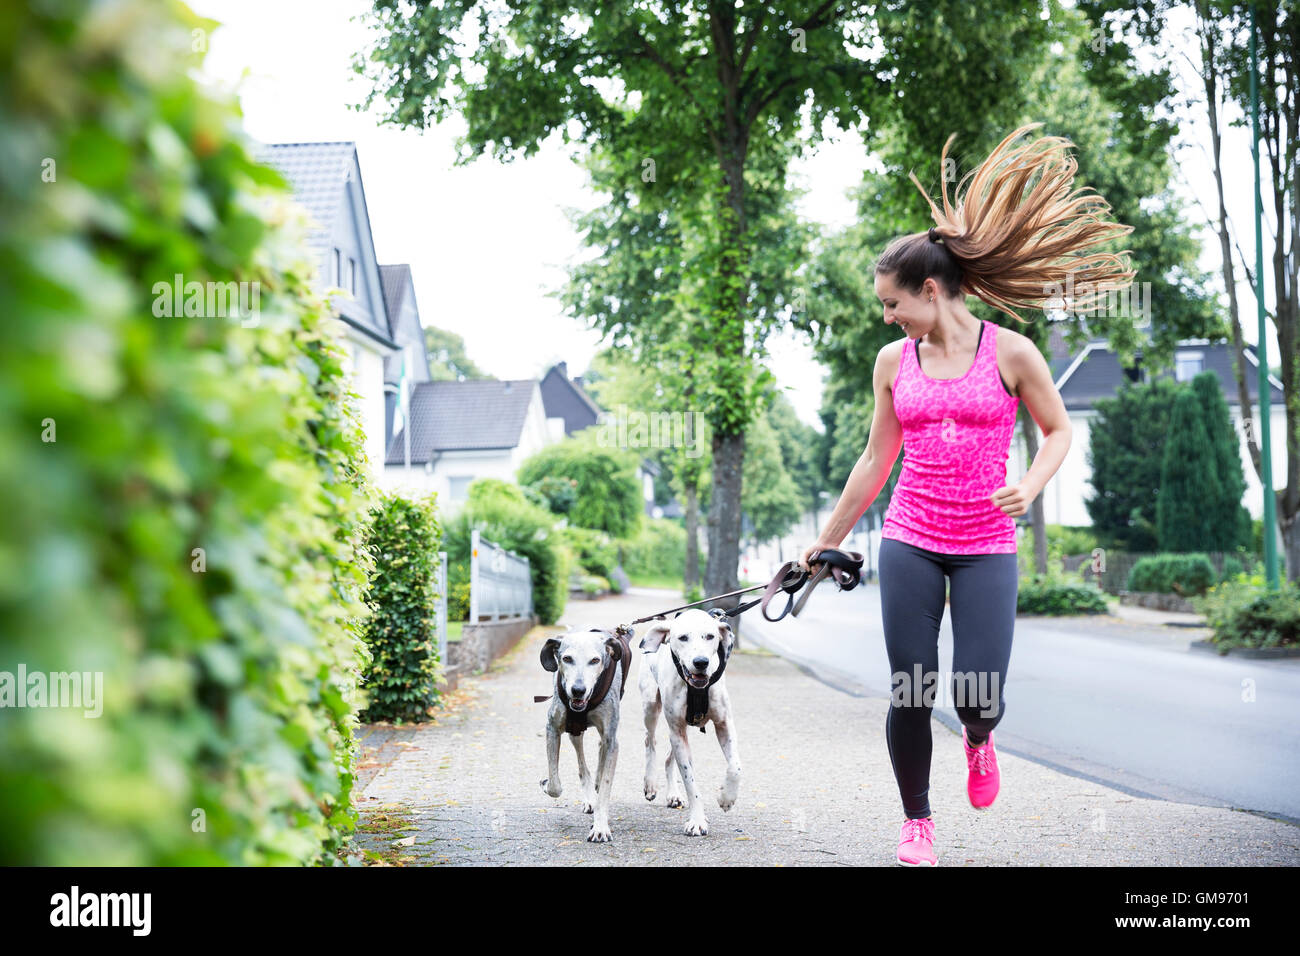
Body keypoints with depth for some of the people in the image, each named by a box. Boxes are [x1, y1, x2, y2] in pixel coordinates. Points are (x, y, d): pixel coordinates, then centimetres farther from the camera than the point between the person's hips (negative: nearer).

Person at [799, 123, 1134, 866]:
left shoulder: (1009, 352, -4)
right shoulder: (895, 362, 5)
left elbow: (1060, 430, 6)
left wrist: (1029, 487, -14)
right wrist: (828, 540, 16)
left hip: (988, 546, -2)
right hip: (910, 541, 2)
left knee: (978, 693, -11)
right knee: (910, 695, -2)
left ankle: (980, 738, 28)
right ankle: (917, 820, 21)